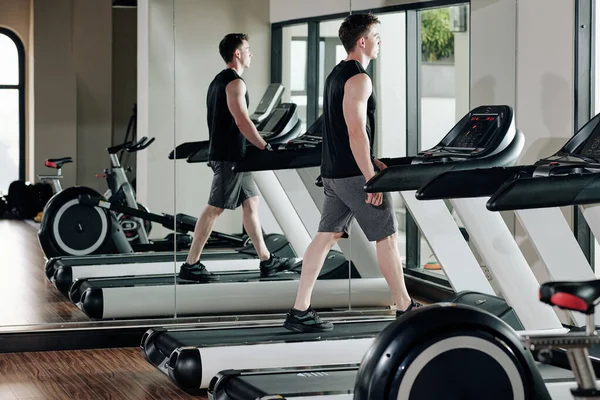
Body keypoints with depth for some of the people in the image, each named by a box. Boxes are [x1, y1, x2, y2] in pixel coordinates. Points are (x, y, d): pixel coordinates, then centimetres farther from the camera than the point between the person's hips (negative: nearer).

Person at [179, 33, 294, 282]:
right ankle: (190, 266, -3)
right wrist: (266, 147, -15)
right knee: (214, 209, -7)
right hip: (229, 156, -10)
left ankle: (266, 261, 14)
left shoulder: (218, 81, 16)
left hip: (233, 156, 10)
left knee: (251, 202, 11)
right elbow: (242, 122, -22)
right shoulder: (235, 82, -15)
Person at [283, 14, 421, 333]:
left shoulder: (336, 75, 15)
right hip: (354, 174, -9)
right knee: (387, 236, 2)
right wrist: (371, 178, -22)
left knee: (326, 236, 8)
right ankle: (405, 309, 11)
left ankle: (300, 312, 5)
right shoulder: (358, 78, -16)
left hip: (333, 172, 9)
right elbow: (356, 132, -22)